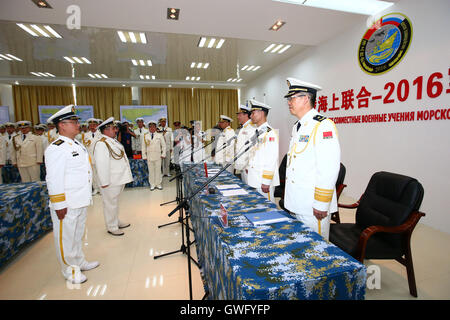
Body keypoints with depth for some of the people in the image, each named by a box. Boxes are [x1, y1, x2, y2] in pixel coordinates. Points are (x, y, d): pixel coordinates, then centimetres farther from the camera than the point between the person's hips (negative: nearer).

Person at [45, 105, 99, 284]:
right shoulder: (56, 148, -17)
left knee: (78, 235, 23)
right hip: (66, 204, -9)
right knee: (65, 238, 10)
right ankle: (69, 270, 28)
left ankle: (80, 262, 40)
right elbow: (54, 180, -20)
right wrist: (59, 205, -19)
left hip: (81, 201, 9)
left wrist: (87, 196, 18)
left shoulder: (78, 145, 11)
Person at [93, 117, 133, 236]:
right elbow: (102, 165, -23)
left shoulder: (113, 141, 12)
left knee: (115, 202, 22)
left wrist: (125, 176, 22)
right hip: (110, 182, -9)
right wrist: (104, 182, -23)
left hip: (119, 179, 9)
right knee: (111, 204, 4)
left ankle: (117, 222, 36)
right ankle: (112, 227, 19)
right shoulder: (101, 144, -19)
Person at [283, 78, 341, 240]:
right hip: (297, 203, 9)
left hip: (313, 207, -8)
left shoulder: (323, 126, -16)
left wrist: (321, 204, -20)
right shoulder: (297, 127, 13)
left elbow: (329, 169, -22)